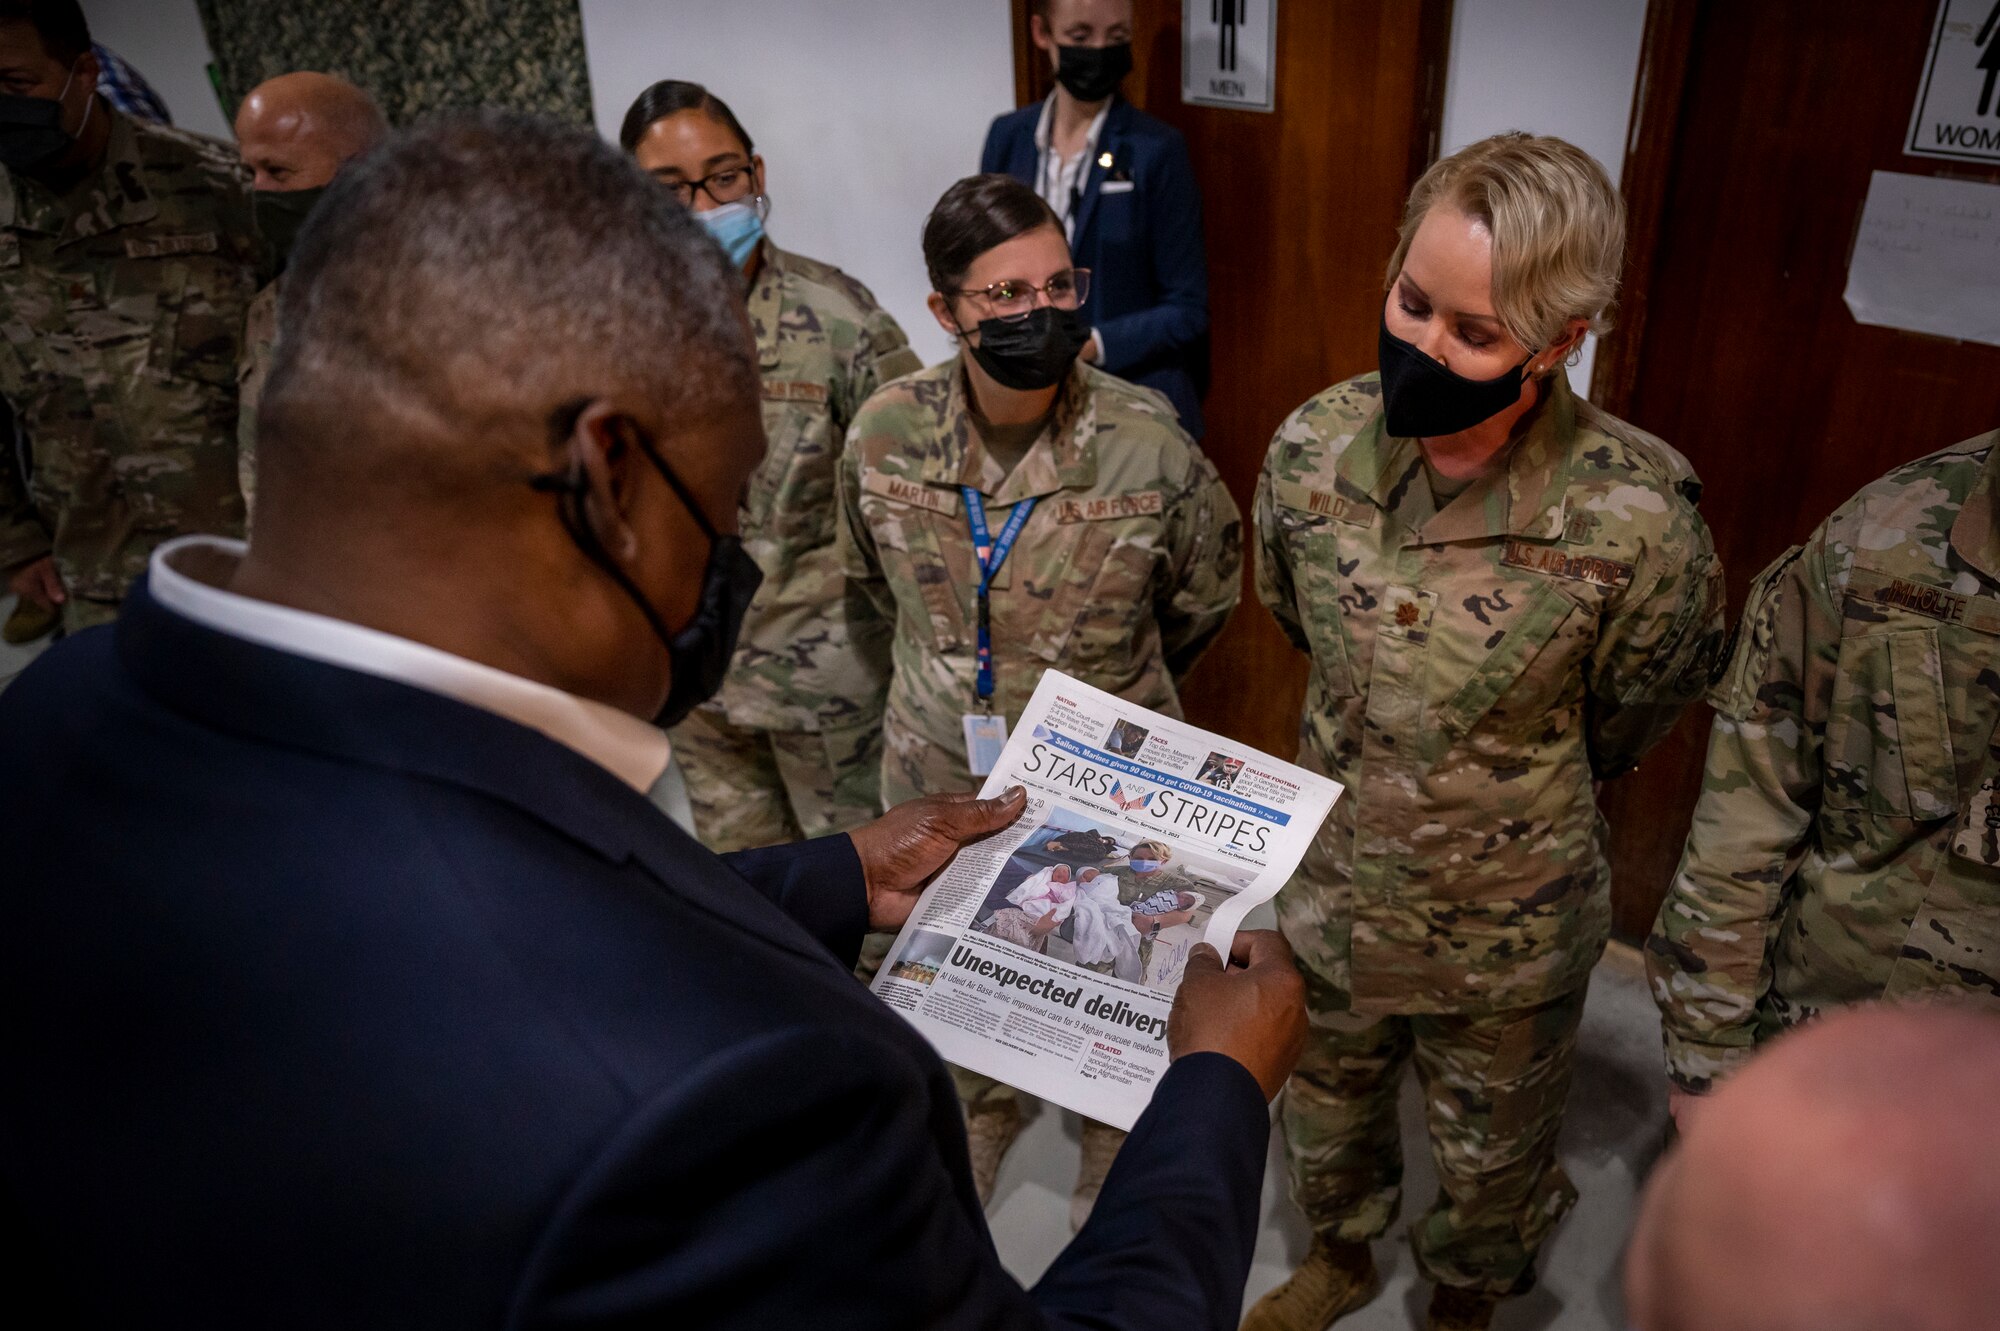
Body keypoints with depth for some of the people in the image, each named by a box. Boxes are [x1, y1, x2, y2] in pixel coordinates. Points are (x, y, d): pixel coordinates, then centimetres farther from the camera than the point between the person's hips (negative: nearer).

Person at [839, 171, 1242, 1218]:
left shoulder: (1147, 447, -21)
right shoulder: (884, 435, -14)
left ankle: (1112, 1155, 50)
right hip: (940, 773, 3)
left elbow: (1203, 601, -1)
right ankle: (983, 1116, 58)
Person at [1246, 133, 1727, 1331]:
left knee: (1490, 1153, 25)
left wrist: (1515, 797, 7)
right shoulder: (1312, 447, -19)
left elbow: (1621, 725, -7)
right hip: (1329, 882, 3)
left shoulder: (1637, 520, -29)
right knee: (1325, 1101, 29)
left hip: (1507, 926, -2)